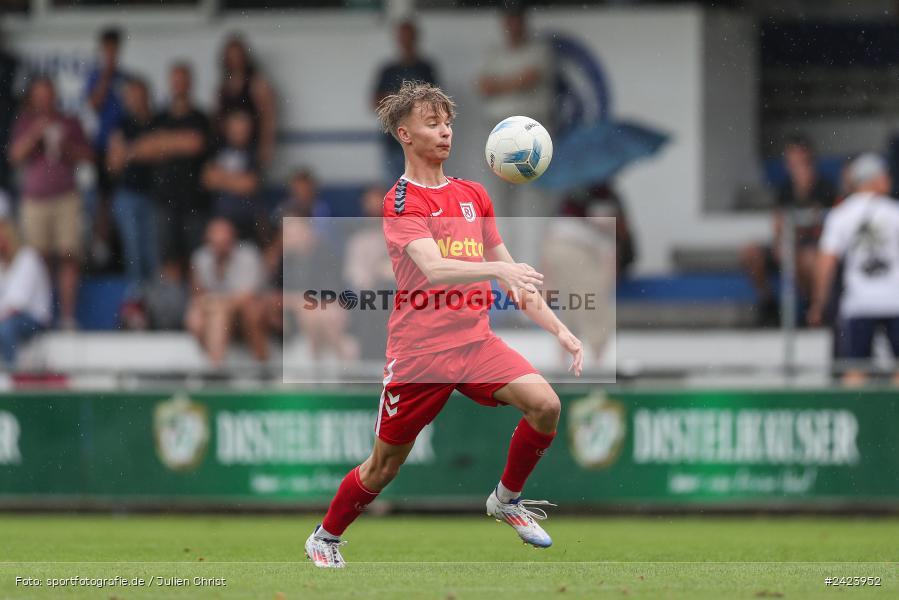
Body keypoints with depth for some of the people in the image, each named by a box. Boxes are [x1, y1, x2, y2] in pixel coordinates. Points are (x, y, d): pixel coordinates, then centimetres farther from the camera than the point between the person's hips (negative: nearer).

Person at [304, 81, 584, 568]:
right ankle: (325, 537, 30)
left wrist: (559, 330, 7)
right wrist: (498, 270, -41)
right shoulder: (402, 201, -9)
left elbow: (514, 279, 15)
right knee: (383, 467, 4)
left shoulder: (473, 195, 11)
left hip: (475, 340, 5)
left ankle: (506, 499, 4)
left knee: (545, 404, -20)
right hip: (418, 350, -5)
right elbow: (433, 269, -26)